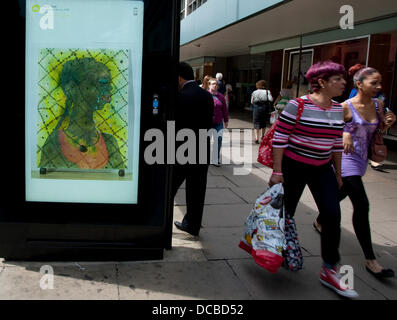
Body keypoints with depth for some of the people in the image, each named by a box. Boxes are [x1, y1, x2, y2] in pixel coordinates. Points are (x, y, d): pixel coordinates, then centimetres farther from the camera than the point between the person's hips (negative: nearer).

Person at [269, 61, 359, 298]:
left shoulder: (338, 109, 3)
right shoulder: (298, 106, -17)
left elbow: (337, 143, 12)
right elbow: (279, 138, -15)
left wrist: (338, 173, 15)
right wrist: (277, 171, -16)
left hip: (322, 168, 6)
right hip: (294, 166, -5)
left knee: (333, 215, -4)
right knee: (286, 213, 8)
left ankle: (329, 271, 7)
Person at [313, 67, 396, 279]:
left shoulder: (378, 105, 5)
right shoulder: (346, 107, -14)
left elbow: (376, 133, 16)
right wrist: (343, 134, -27)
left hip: (362, 160, 8)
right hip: (346, 159, -7)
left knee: (340, 194, 24)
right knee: (361, 205, -14)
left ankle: (319, 222, 53)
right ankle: (370, 260, -9)